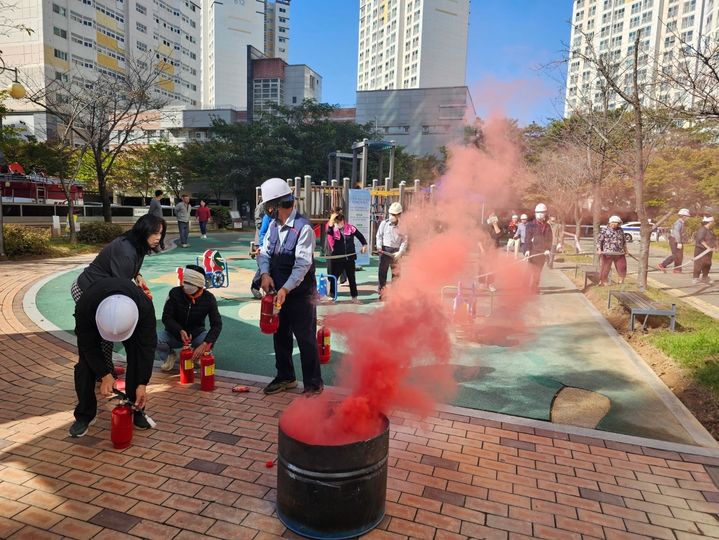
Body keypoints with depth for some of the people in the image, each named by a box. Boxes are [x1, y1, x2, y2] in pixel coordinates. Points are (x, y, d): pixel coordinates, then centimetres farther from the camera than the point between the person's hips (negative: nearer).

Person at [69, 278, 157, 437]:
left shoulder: (145, 307, -43)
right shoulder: (84, 306, -43)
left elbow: (147, 347, -33)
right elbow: (89, 345, -28)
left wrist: (142, 384, -33)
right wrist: (105, 375, -32)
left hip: (130, 319, 0)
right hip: (93, 321, 0)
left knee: (138, 358, -14)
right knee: (86, 363, -12)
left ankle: (135, 410, 2)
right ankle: (84, 415, 6)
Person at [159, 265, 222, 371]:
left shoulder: (209, 298, -16)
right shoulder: (175, 293, -16)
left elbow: (217, 324, -21)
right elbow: (166, 317, -14)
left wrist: (204, 345, -36)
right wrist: (180, 331, -34)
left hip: (196, 334, 0)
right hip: (175, 334, 0)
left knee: (211, 340, -32)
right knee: (156, 339, -30)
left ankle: (198, 355, 5)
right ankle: (169, 356, 5)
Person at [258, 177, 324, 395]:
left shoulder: (303, 228, -18)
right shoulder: (273, 225, 6)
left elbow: (302, 264, -23)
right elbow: (264, 252, 6)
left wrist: (285, 289, -29)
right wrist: (265, 273, -13)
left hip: (300, 294, -7)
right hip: (279, 292, 8)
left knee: (306, 339, 2)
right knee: (280, 336, 18)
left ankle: (313, 383, 17)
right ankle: (285, 377, 36)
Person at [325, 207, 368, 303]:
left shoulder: (350, 228, -3)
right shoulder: (332, 229, -4)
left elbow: (360, 236, 11)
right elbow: (329, 231, -29)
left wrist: (364, 245, 2)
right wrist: (331, 220, -40)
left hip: (349, 258, 1)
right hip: (337, 258, -1)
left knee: (351, 278, 11)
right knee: (333, 277, 5)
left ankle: (354, 297, 24)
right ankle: (331, 296, 19)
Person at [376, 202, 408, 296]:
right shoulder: (384, 223, 3)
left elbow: (404, 241, 3)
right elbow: (379, 236, 7)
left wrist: (400, 252, -8)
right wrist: (379, 247, -6)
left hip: (396, 252, 1)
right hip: (385, 250, 0)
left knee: (396, 273, 5)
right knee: (382, 272, 2)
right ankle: (382, 292, 12)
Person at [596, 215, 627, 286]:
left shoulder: (620, 230, 14)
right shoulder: (604, 231, -2)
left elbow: (624, 241, 24)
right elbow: (599, 240, -6)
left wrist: (625, 250, 24)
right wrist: (599, 249, -18)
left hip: (619, 254, 5)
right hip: (607, 253, -5)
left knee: (622, 267, 10)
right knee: (605, 269, -1)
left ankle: (621, 281, 25)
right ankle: (602, 282, 9)